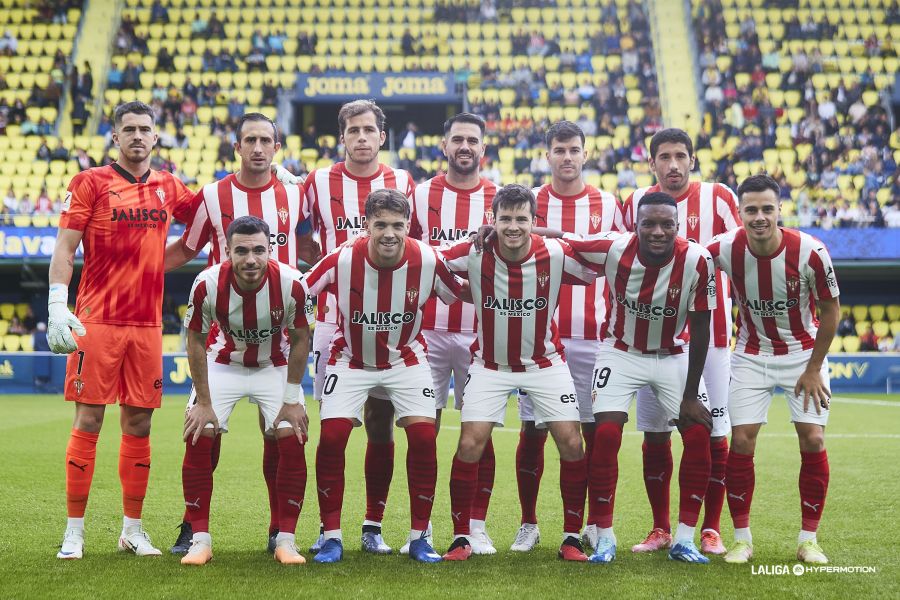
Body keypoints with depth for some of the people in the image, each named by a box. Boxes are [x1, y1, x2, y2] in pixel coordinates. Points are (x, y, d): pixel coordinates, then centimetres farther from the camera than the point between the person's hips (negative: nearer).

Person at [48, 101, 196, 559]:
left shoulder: (168, 189, 13)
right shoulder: (90, 183, 0)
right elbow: (64, 248, -3)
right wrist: (57, 305, -15)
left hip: (147, 324, 4)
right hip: (97, 321, -4)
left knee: (139, 424, 7)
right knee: (88, 421, -3)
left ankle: (133, 529, 16)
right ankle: (74, 530, 5)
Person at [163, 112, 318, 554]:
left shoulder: (295, 195, 6)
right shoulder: (212, 197, 2)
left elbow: (310, 250, 20)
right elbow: (185, 250, 13)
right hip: (222, 328, -1)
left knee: (277, 429, 2)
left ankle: (279, 530, 13)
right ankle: (192, 528, 8)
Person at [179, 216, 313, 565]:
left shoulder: (290, 283, -28)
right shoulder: (208, 284, -27)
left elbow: (300, 340, -11)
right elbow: (196, 342, -11)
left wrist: (292, 400, -11)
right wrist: (203, 403, -11)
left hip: (275, 366, 0)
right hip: (224, 364, 0)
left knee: (293, 441, -15)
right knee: (198, 439, -13)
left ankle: (285, 540, -3)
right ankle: (200, 540, -2)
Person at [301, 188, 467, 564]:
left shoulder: (428, 261, -21)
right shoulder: (341, 260, -24)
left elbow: (464, 294, -2)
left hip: (406, 358, 1)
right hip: (351, 359, -1)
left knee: (424, 436, -13)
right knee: (332, 436, -15)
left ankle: (419, 537, 2)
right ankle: (332, 536, 0)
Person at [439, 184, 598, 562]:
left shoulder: (556, 255, -17)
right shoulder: (473, 255, -18)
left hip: (545, 363, 1)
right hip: (490, 365, 0)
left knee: (571, 444, -8)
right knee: (470, 444, -11)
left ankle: (572, 538, 8)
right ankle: (461, 538, 5)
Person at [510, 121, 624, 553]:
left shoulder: (607, 205, 8)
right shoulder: (529, 202, 4)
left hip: (592, 337, 1)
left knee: (596, 431, 3)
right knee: (533, 431, 0)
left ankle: (596, 524, 15)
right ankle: (528, 523, 12)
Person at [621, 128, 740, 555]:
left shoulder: (718, 198, 0)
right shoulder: (635, 203, 7)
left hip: (708, 332, -2)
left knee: (712, 431, -2)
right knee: (654, 432, 3)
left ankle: (711, 530, 8)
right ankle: (660, 530, 13)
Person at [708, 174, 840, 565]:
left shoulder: (809, 252, -23)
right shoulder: (725, 250, -19)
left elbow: (830, 310, -10)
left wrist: (813, 369, -8)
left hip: (803, 353, -1)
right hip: (751, 356, 1)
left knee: (813, 440, -8)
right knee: (742, 441, -7)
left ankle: (808, 540, 6)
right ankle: (741, 539, 6)